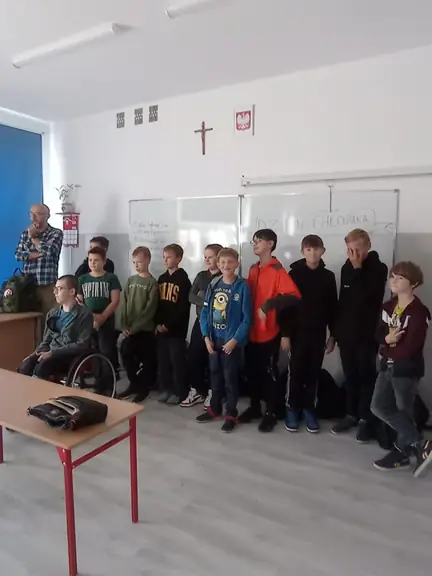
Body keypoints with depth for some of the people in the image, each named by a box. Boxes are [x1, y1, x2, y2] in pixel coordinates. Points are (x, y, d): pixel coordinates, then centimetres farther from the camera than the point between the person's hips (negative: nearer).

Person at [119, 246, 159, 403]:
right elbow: (124, 304, 7)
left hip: (145, 329, -5)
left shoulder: (152, 283, -7)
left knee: (146, 360, 4)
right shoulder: (130, 280, 9)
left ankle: (144, 388, 20)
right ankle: (134, 383, 26)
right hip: (129, 329, 5)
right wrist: (124, 326, -4)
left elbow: (150, 309, -13)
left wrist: (135, 327, -15)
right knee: (126, 355, 7)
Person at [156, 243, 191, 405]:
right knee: (163, 359, 11)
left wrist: (169, 325, -14)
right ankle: (166, 388, 24)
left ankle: (179, 392, 12)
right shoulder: (161, 278, 12)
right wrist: (158, 323, 0)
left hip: (176, 328, -6)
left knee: (177, 361, 1)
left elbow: (183, 308, -13)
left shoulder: (183, 280, -8)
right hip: (161, 327, 6)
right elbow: (157, 303, 12)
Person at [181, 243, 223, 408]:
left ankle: (212, 392, 18)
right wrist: (206, 302, -15)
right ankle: (197, 391, 21)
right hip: (200, 322, 5)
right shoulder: (201, 276, 11)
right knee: (193, 356, 6)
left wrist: (203, 297, -15)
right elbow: (191, 297, 0)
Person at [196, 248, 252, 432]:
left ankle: (231, 414, 21)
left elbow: (247, 318, -12)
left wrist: (235, 340, -16)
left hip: (232, 341, -4)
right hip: (213, 340, 5)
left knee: (230, 377, 6)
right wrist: (206, 336, -4)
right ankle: (215, 408, 34)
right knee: (215, 374, 17)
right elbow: (205, 312, 4)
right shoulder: (213, 285, 2)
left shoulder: (242, 287, -11)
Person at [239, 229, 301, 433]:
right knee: (252, 371, 15)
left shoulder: (278, 271, -12)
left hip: (269, 332, -6)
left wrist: (268, 304, -30)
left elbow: (294, 296, -25)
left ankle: (271, 413, 21)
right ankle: (254, 407, 32)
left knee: (269, 372, 6)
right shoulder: (253, 270, 10)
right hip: (252, 331, 6)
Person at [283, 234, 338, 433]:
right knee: (296, 373, 6)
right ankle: (293, 408, 20)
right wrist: (285, 333, -8)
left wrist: (333, 335, 5)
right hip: (298, 332, -2)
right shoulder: (294, 274, -3)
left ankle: (308, 408, 23)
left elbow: (333, 307, 6)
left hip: (318, 333, 2)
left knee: (313, 373, 9)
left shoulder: (328, 277, 3)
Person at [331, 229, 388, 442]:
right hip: (347, 332, 5)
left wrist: (358, 268, -18)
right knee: (350, 376, 12)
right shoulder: (347, 268, 8)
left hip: (367, 334, -5)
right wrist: (337, 329, 12)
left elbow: (363, 296, -22)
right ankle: (351, 414, 25)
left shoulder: (378, 268, -8)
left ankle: (365, 418, 15)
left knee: (366, 376, 3)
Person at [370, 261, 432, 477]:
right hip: (388, 366, 8)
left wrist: (388, 347, -8)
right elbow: (379, 333, 5)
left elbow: (410, 348, -22)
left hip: (407, 369, -8)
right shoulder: (388, 307, 7)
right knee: (379, 407, 6)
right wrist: (388, 339, -17)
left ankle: (402, 453, 25)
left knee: (403, 412, 6)